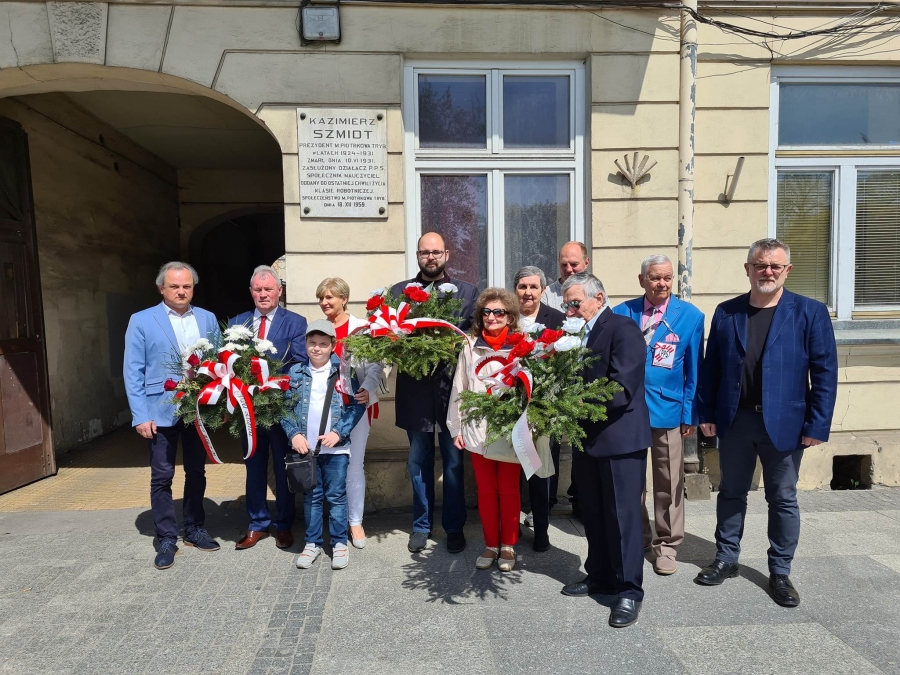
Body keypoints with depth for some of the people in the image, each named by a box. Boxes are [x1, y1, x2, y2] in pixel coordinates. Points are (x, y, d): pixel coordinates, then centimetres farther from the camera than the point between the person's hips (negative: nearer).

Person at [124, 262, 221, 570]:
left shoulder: (208, 319, 6)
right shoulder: (142, 321, -3)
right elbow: (133, 371, -5)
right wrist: (140, 415, -11)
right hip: (162, 411, -3)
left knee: (197, 472, 13)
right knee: (162, 476, 5)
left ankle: (194, 529, 29)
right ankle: (166, 539, 19)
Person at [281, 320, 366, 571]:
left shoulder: (343, 372, -2)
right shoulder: (296, 373, 3)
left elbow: (357, 404, -5)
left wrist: (339, 432, -13)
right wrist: (294, 434, -8)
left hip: (336, 446, -2)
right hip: (305, 446, 2)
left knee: (336, 496, 5)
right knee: (311, 496, 11)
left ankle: (339, 543, 18)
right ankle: (312, 542, 23)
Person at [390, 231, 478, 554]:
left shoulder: (467, 291, 5)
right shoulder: (398, 291, 7)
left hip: (453, 387, -1)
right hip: (416, 389, 1)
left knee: (453, 461, 9)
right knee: (419, 461, 12)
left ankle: (454, 527, 25)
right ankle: (421, 525, 28)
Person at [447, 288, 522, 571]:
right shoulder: (470, 347, 1)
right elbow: (459, 390, 5)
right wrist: (456, 428, 5)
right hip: (478, 431, 2)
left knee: (509, 490, 12)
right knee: (486, 490, 13)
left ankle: (508, 545, 29)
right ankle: (491, 544, 30)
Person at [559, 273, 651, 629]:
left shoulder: (623, 328, -13)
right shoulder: (578, 332, 10)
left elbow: (622, 388, -22)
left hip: (619, 438, -8)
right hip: (588, 438, 8)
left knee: (623, 515, 2)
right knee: (593, 514, 18)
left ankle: (629, 591, 16)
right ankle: (600, 577, 33)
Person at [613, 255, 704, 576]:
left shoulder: (691, 316, -3)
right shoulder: (621, 314, 0)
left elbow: (694, 369, -1)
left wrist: (691, 414, -3)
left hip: (668, 409, -1)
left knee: (668, 482, 9)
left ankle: (666, 544, 26)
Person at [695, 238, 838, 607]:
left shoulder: (810, 312, -3)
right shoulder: (726, 312, 3)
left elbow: (825, 372, -5)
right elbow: (711, 367, 4)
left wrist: (817, 425, -10)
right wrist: (707, 414, 1)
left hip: (783, 423, -2)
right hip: (734, 421, 2)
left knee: (783, 499, 11)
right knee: (731, 493, 15)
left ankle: (780, 572, 28)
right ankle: (726, 559, 31)